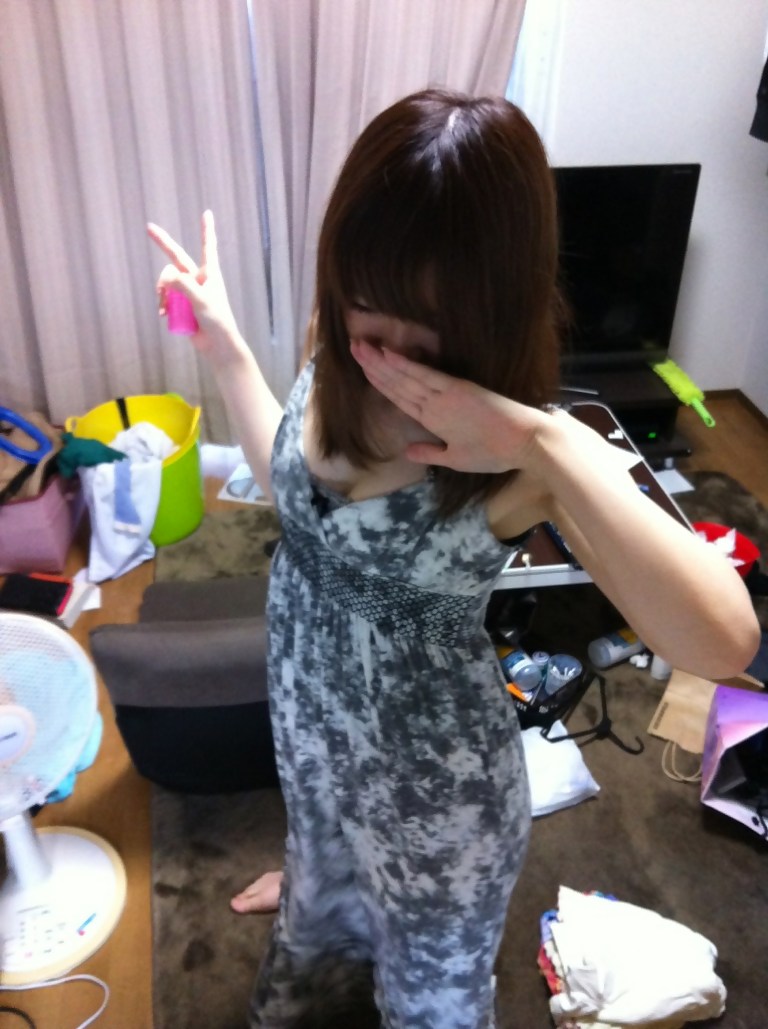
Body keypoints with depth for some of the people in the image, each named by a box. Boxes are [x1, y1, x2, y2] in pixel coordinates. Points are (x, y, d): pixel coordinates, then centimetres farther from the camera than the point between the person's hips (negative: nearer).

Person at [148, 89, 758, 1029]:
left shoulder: (532, 449, -31)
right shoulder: (336, 368, -16)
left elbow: (722, 641, -45)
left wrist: (550, 449, -51)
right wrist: (224, 346, -1)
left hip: (434, 779, -5)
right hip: (309, 725, 6)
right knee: (322, 878, 40)